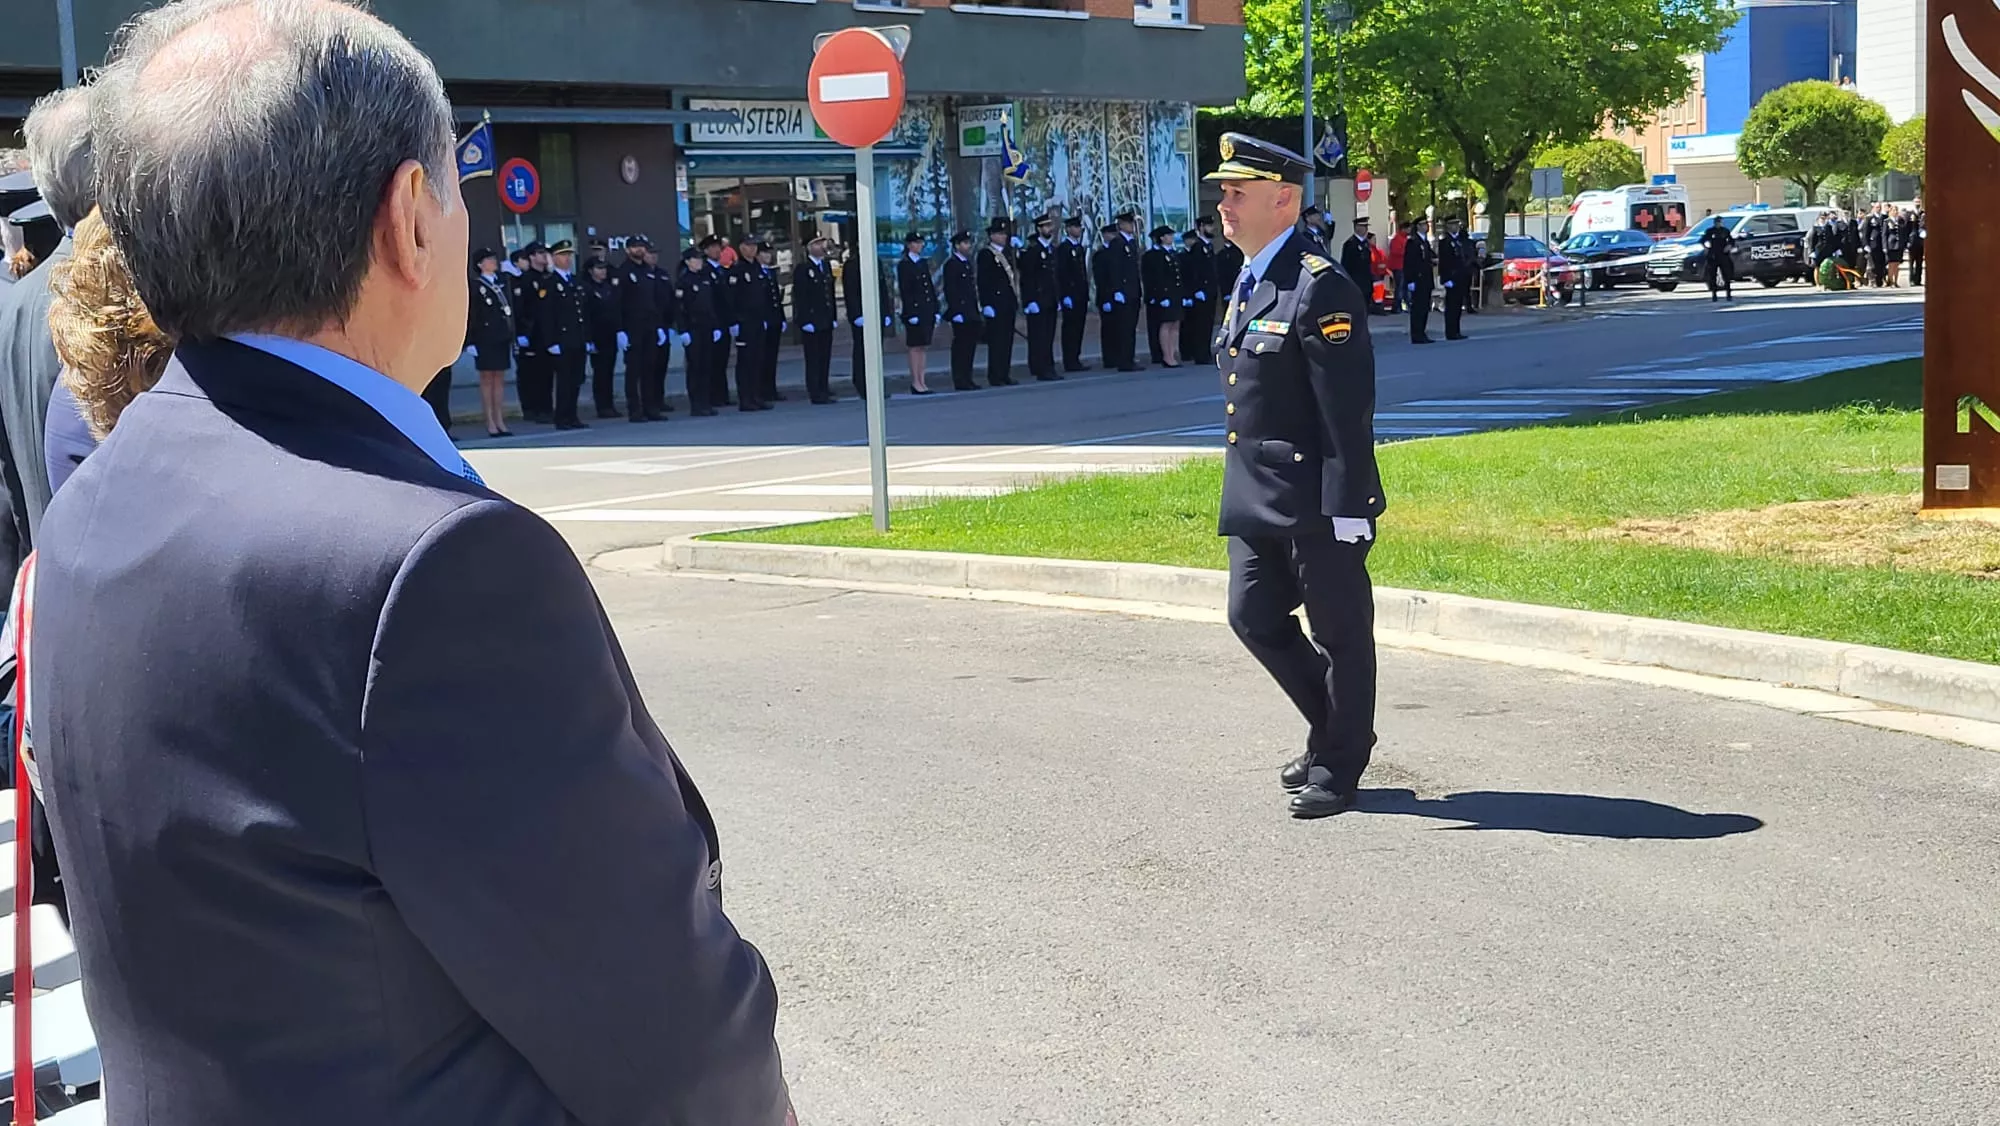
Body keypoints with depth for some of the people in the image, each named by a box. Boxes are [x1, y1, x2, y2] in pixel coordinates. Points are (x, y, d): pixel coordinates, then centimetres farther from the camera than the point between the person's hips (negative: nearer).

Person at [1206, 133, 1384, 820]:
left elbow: (1349, 410, -18)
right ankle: (1336, 729, 29)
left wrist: (1348, 509, -20)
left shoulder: (1321, 288, -15)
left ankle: (1338, 769, 16)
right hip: (1257, 500, 9)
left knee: (1340, 633, 4)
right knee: (1253, 617, 11)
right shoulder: (1248, 284, 14)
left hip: (1315, 503, -9)